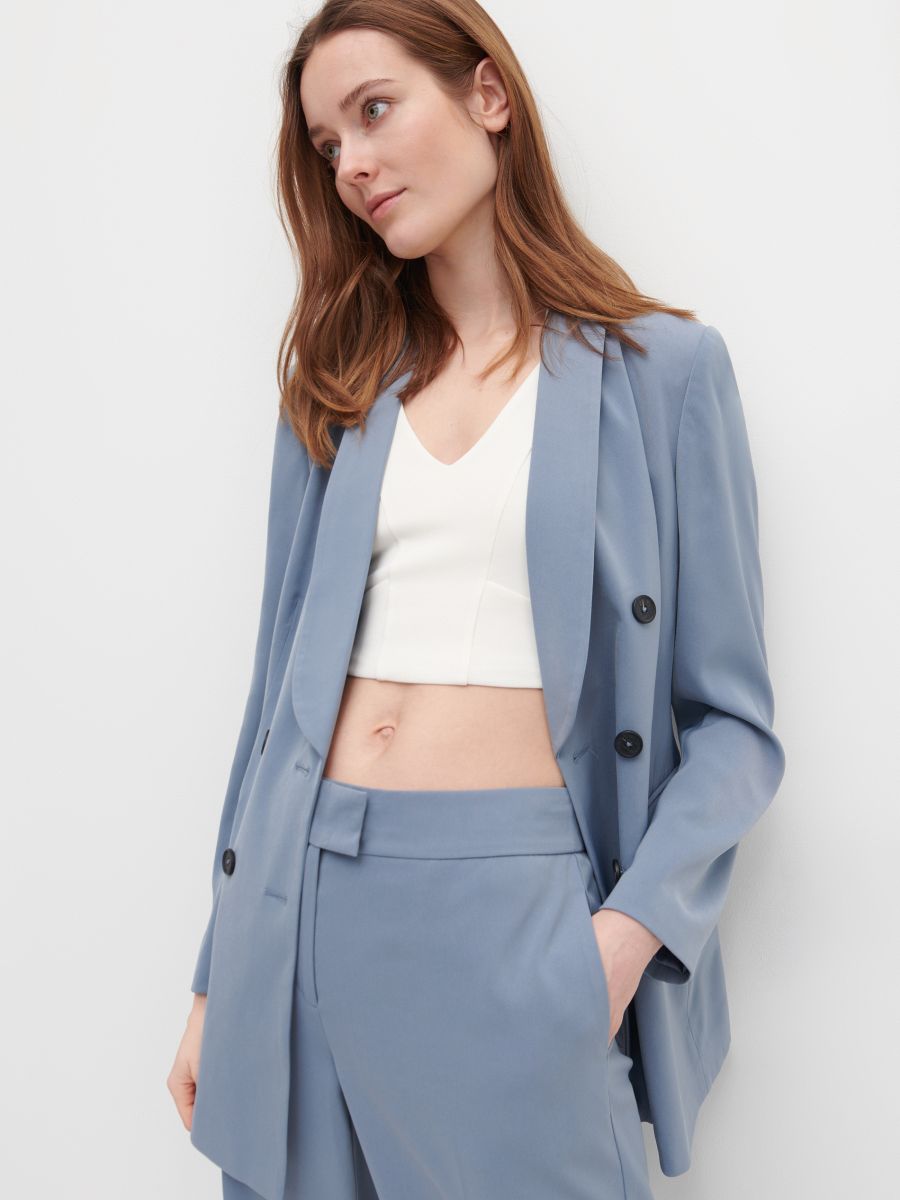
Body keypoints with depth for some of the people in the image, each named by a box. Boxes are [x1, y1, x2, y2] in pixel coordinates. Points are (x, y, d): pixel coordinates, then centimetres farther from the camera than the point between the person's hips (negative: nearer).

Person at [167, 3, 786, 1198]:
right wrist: (217, 976, 11)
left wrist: (631, 928, -14)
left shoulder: (662, 369, 1)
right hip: (303, 898, 4)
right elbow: (284, 687, 12)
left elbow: (730, 720, 0)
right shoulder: (339, 384, 12)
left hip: (514, 914, -4)